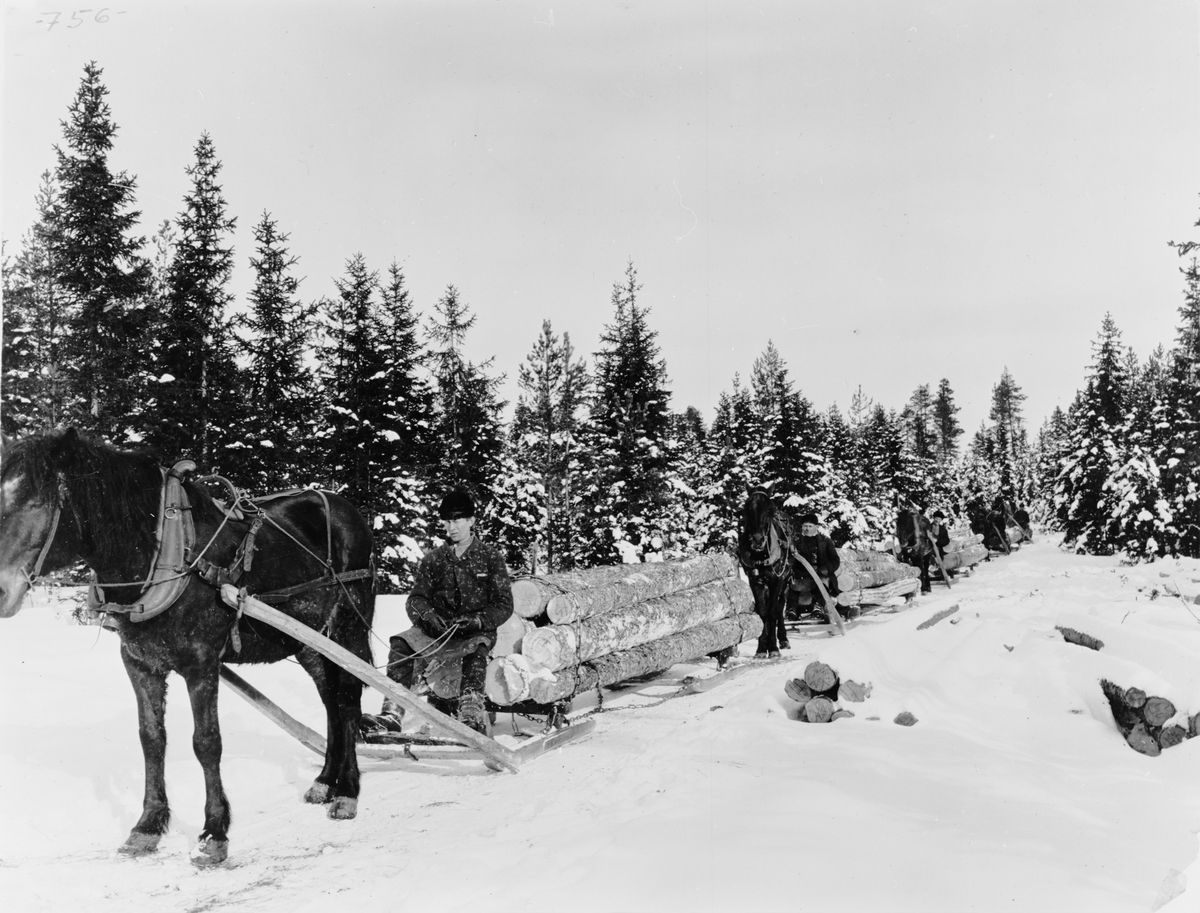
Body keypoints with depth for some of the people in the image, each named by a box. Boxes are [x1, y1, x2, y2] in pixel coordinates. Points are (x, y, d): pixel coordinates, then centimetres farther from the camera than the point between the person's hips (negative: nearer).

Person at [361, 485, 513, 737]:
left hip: (477, 632, -3)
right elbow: (416, 599, 5)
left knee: (474, 650, -38)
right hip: (437, 630, 3)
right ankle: (392, 715, -32)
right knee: (401, 644, -25)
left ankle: (472, 719, -47)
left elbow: (504, 605, -1)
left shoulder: (490, 556, 3)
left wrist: (476, 620, -20)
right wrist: (428, 616, -19)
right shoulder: (433, 559, 13)